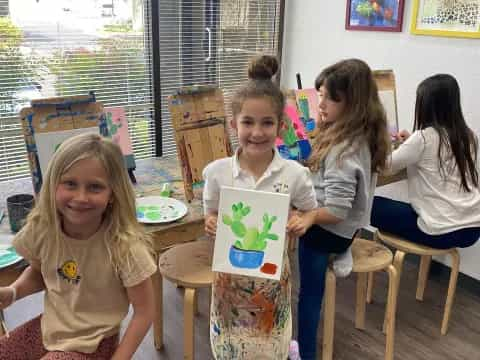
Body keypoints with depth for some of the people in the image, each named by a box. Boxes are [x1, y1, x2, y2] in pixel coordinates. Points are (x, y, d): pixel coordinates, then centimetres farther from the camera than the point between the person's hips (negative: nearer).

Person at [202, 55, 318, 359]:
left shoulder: (295, 174, -13)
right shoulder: (216, 172, -11)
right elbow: (211, 217, 2)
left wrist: (299, 224, -19)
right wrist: (211, 225, -19)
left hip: (272, 276, -1)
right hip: (230, 274, 1)